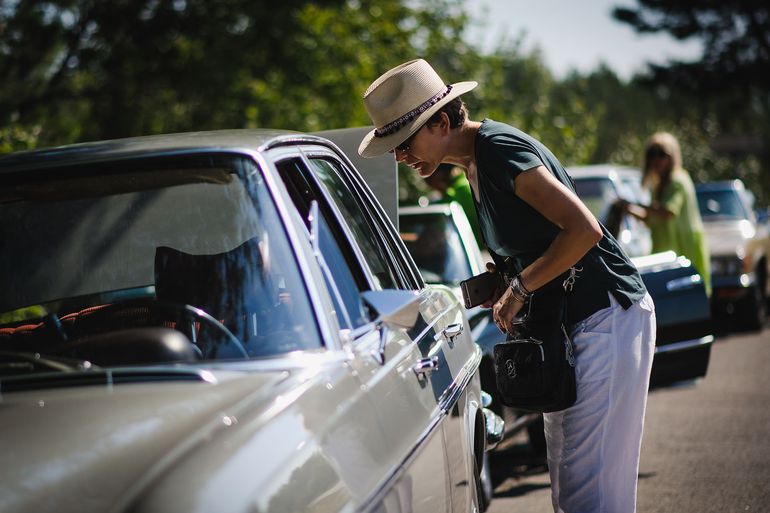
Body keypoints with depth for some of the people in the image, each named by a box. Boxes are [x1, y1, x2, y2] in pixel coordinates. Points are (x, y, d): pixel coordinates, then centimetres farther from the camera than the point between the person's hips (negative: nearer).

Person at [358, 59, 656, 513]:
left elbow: (584, 229, -25)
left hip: (607, 316, -10)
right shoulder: (475, 161, 11)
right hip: (567, 323, 10)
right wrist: (505, 277, 5)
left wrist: (520, 287, -18)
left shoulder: (500, 148, -19)